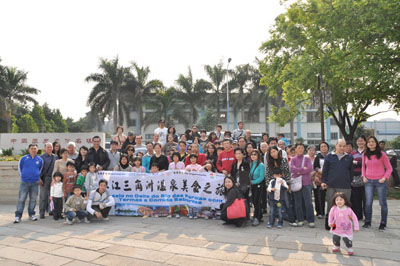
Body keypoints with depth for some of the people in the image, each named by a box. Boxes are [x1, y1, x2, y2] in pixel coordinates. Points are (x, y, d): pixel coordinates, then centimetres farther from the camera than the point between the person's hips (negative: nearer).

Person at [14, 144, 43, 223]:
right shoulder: (23, 158, -1)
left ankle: (31, 214, 20)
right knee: (21, 199, -4)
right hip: (24, 182, -2)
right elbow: (19, 168, 10)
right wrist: (23, 176, 9)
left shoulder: (40, 160, 5)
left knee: (33, 199, 9)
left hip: (35, 182, 2)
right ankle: (18, 216, 3)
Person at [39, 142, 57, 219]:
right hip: (44, 179, -4)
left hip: (53, 178, 4)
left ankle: (49, 209, 22)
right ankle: (42, 213, 6)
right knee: (43, 196, -1)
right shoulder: (42, 157, 0)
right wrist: (39, 179, -10)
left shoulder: (55, 157, 11)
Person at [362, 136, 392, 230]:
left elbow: (389, 168, 0)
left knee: (383, 203, 4)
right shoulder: (365, 155, 6)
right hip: (368, 181, 3)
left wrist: (385, 178, -12)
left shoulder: (382, 154, -4)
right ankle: (368, 221, 15)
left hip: (380, 181, -3)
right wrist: (364, 176, 5)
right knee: (368, 203, 3)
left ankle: (383, 223, 14)